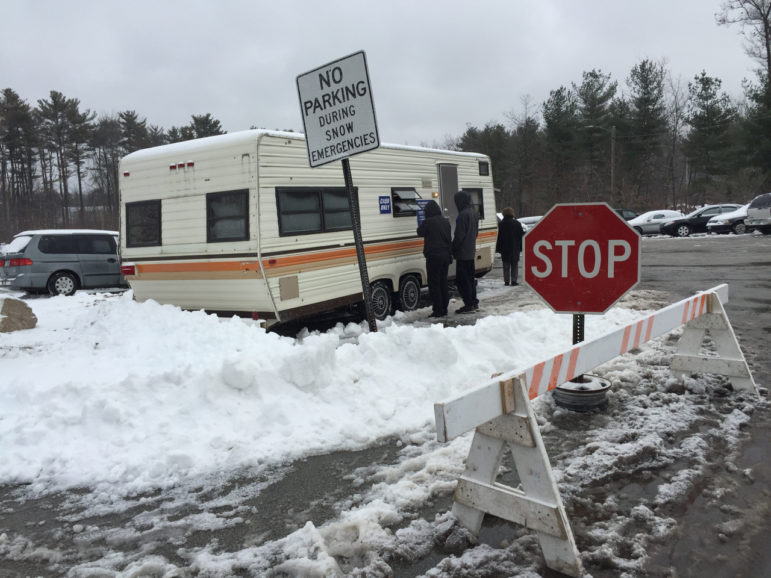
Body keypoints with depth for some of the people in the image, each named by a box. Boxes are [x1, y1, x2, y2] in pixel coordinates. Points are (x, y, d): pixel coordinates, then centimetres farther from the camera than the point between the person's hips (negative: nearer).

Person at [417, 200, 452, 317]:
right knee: (443, 282, 14)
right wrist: (450, 254, 21)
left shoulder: (428, 222, -14)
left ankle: (438, 311, -3)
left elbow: (420, 232, 4)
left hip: (434, 256, -7)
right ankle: (444, 309, 18)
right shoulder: (445, 221, 10)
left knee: (434, 284, -2)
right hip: (445, 255, 7)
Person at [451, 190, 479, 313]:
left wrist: (452, 249, -11)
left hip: (462, 253, -10)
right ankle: (474, 303, 22)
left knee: (462, 280, -4)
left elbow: (459, 235, -20)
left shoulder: (463, 215, -18)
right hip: (471, 252, 10)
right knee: (470, 278, 17)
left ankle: (469, 305, -3)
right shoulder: (473, 213, 12)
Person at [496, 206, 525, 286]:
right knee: (514, 265, 7)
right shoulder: (517, 223, -1)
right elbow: (521, 235, 3)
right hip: (515, 249, 1)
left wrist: (498, 248, 0)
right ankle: (513, 280, 2)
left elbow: (499, 237, -5)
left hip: (504, 249, -1)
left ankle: (506, 281, 4)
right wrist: (521, 247, 10)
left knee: (506, 266, 6)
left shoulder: (501, 224, -6)